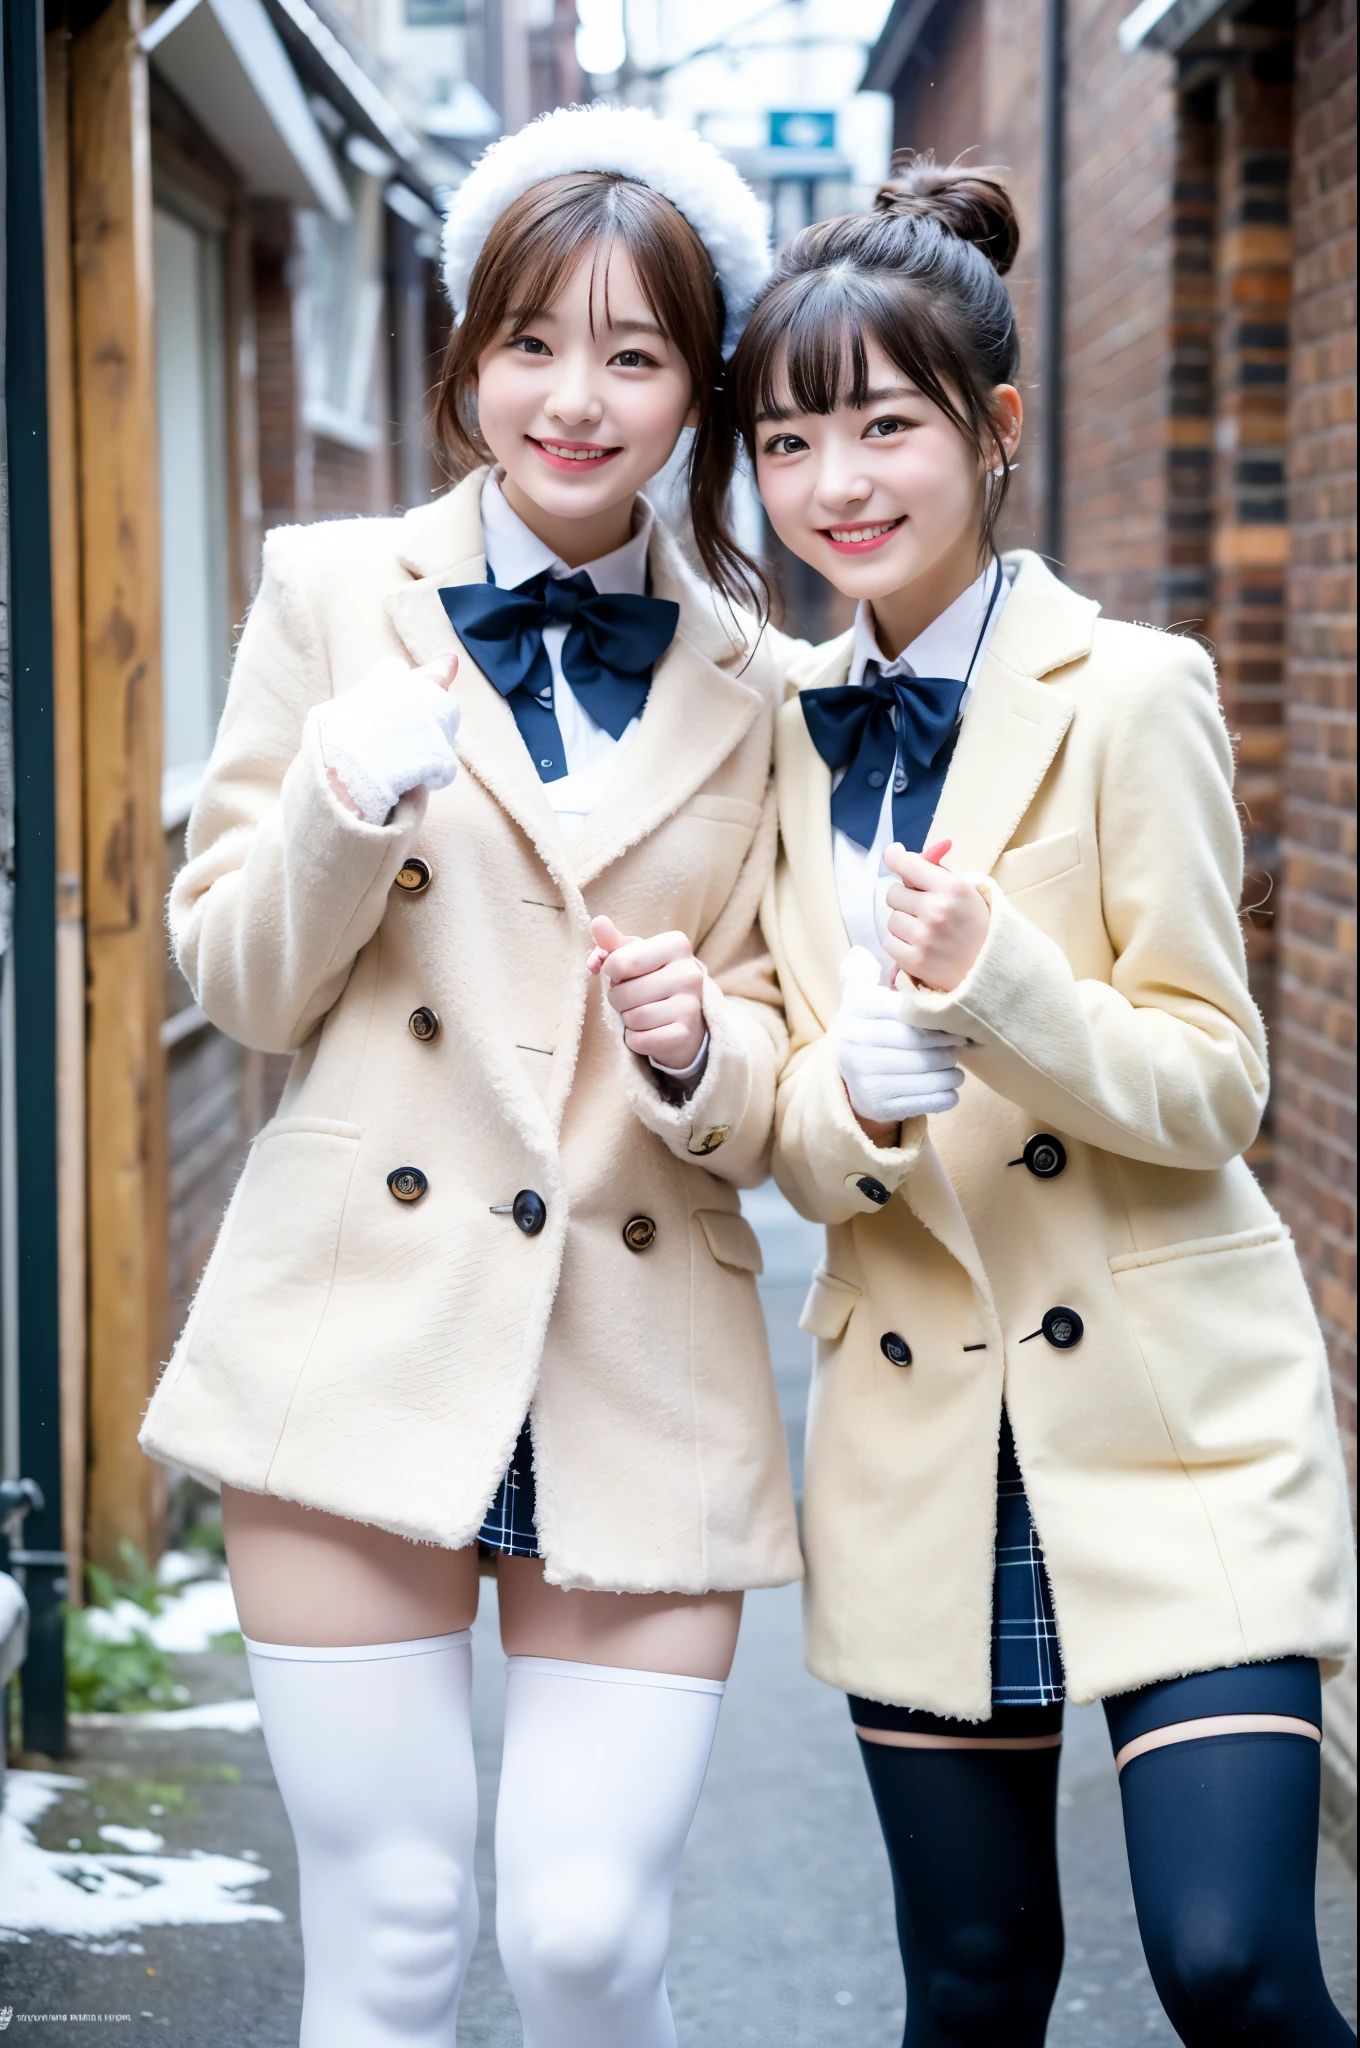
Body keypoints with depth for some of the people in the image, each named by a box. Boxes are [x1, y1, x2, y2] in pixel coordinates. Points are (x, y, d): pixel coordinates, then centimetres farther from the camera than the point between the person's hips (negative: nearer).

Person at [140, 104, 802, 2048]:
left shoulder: (746, 687, 9)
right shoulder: (334, 589, 6)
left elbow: (772, 1076, 12)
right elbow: (235, 977, 5)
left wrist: (701, 1049, -11)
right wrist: (347, 799, -14)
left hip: (644, 1368, 1)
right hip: (369, 1345, -1)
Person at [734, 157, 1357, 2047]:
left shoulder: (1128, 692, -8)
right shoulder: (792, 731, 8)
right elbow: (800, 1137, 6)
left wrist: (998, 985, -28)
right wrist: (855, 1092, -18)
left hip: (1174, 1415, -4)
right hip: (917, 1443, 5)